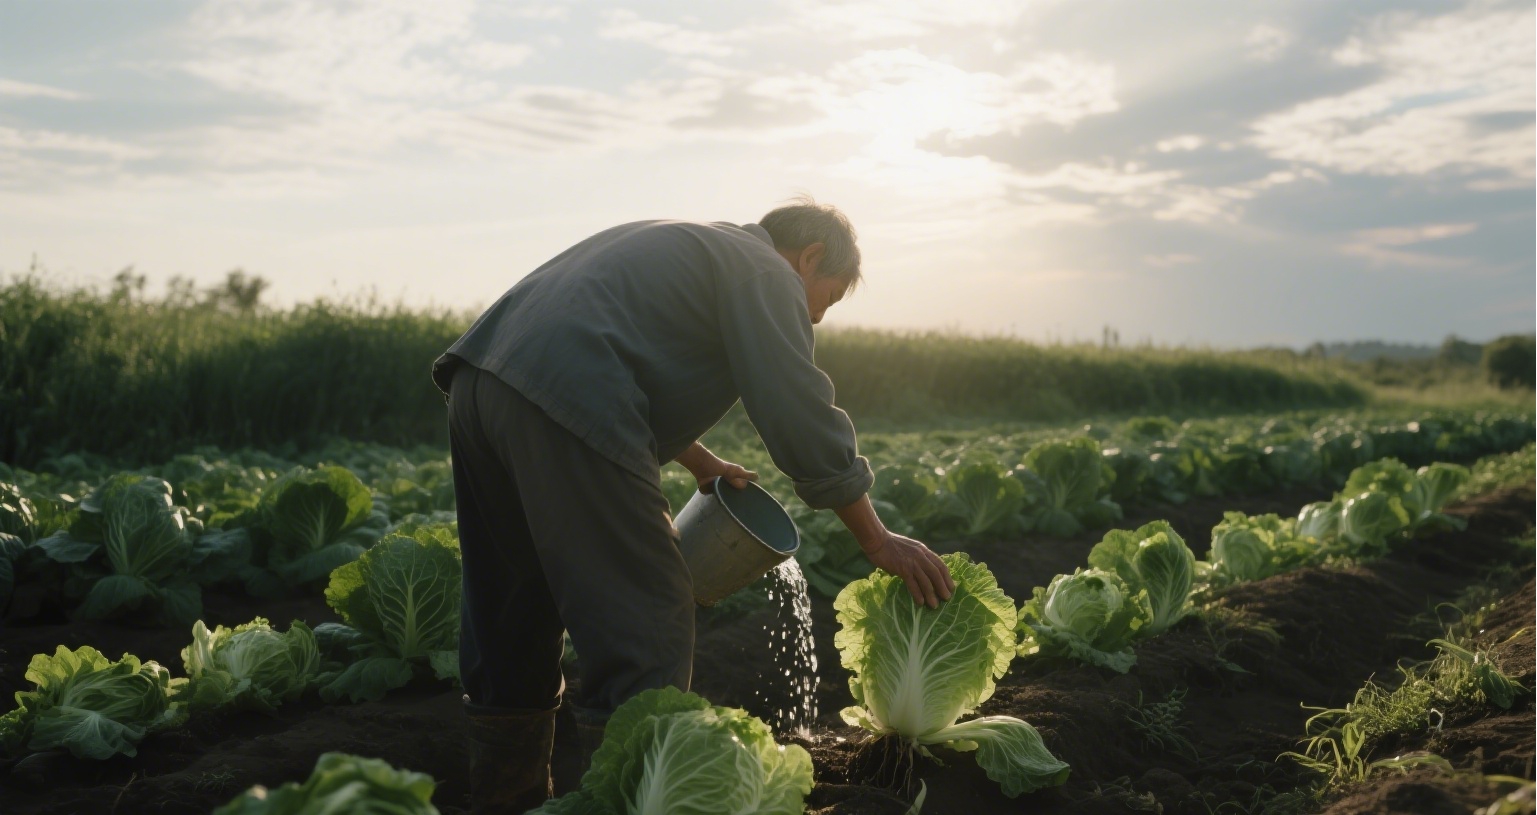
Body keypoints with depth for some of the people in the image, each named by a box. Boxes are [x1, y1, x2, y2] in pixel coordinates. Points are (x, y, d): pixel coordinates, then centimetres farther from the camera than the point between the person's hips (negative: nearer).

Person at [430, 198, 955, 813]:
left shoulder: (682, 247, 32)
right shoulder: (767, 274, 4)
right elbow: (805, 423, -3)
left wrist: (699, 461, 32)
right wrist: (878, 542, 6)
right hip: (561, 409, -10)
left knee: (515, 630, 18)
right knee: (644, 631, -4)